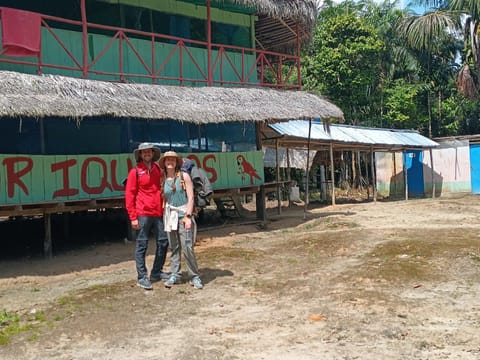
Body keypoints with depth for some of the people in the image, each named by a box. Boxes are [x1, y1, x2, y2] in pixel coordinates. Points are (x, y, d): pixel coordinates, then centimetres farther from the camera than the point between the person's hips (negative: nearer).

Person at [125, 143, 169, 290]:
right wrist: (133, 217, -10)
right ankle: (141, 277, 7)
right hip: (142, 214, -6)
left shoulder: (158, 169, 12)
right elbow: (129, 195, -6)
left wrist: (164, 208, 10)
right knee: (141, 245, -1)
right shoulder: (135, 172, -3)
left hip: (158, 213, 6)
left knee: (163, 242, 10)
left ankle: (156, 272, 25)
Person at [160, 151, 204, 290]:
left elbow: (190, 198, -5)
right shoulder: (163, 180, 8)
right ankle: (175, 275, 16)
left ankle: (194, 276, 2)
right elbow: (164, 200, 14)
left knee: (187, 247, -8)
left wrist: (188, 216, -11)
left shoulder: (184, 176, -2)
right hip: (170, 216, 3)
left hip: (184, 214, -3)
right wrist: (164, 217, 9)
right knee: (173, 247, 6)